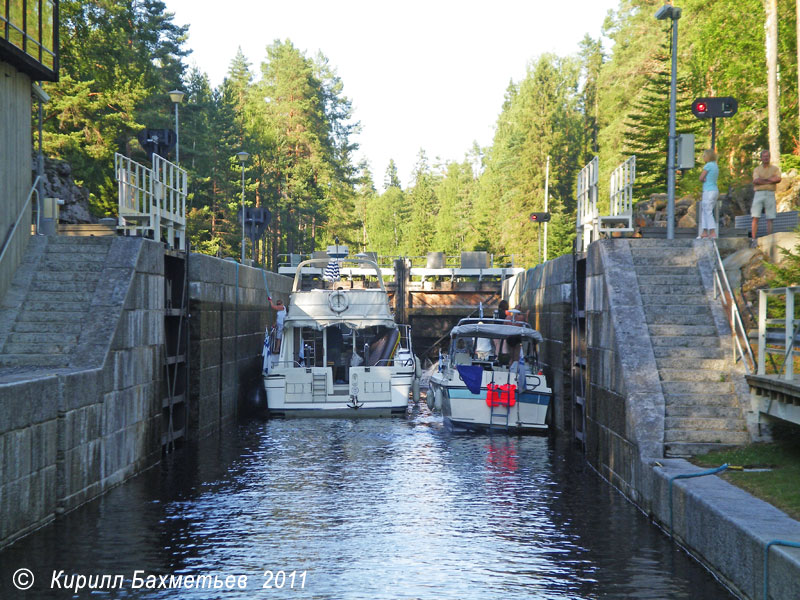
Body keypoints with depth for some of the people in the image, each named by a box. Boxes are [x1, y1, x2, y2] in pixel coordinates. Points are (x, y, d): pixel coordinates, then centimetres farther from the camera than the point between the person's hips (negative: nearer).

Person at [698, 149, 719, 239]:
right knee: (704, 211, 12)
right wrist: (706, 179, -1)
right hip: (715, 190, 9)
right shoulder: (716, 166, 15)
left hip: (709, 191, -9)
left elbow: (701, 178, -11)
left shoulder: (708, 165, -11)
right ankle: (705, 231, 10)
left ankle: (713, 232, -10)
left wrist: (704, 179, 6)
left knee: (708, 212, -6)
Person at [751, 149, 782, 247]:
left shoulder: (775, 169, 13)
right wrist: (770, 180, -9)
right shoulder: (757, 169, 13)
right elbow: (756, 181, -6)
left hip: (770, 194, 0)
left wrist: (763, 180, -10)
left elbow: (778, 179, -7)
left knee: (770, 218, -3)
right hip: (758, 194, 0)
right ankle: (753, 240, -10)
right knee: (755, 217, -9)